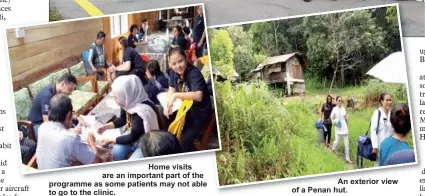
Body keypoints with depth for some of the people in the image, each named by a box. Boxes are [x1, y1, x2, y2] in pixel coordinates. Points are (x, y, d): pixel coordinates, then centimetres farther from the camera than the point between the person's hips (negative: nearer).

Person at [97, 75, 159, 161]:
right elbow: (122, 119, 12)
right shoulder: (129, 103, -11)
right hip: (134, 135, 7)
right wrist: (106, 126, 2)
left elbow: (133, 137, -23)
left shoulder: (141, 112, -35)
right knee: (116, 151, -15)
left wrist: (110, 141, -14)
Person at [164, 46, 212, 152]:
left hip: (199, 112, -8)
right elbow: (171, 89, 9)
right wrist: (168, 104, -10)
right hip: (185, 108, 8)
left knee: (184, 142, -20)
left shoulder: (194, 73, -27)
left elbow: (198, 96, -39)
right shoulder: (173, 71, -3)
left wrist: (176, 95, -35)